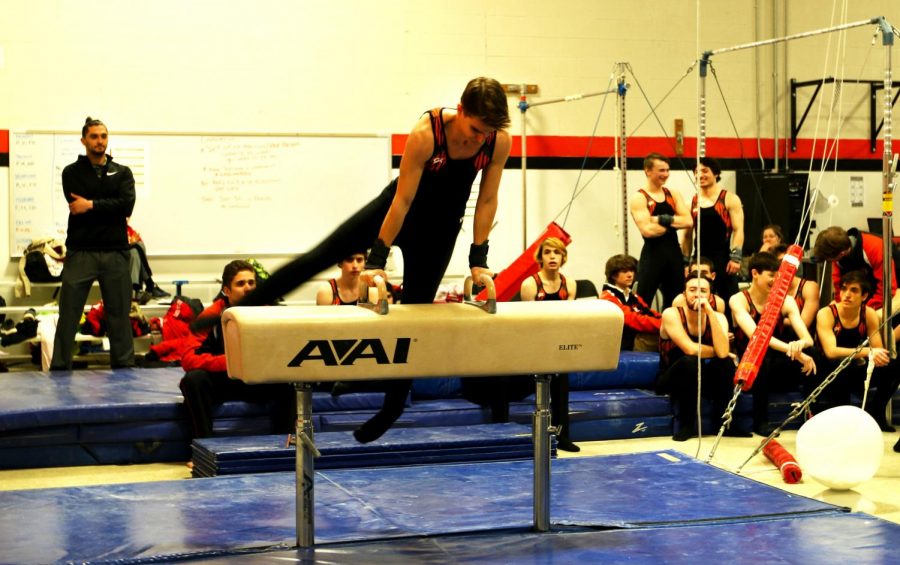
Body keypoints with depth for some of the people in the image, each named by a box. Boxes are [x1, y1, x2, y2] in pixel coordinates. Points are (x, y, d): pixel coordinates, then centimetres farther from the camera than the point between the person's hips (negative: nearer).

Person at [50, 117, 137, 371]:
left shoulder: (122, 173, 12)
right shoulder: (72, 173, 7)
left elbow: (127, 205, -5)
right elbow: (76, 206, -8)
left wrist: (92, 205, -10)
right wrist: (109, 208, -6)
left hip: (115, 252, 2)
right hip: (80, 252, -2)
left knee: (119, 313, 5)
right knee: (68, 314, -3)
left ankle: (124, 366, 12)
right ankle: (59, 367, 2)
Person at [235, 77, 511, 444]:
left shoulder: (500, 141, -22)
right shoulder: (426, 133, -31)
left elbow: (487, 200, -11)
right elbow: (403, 200, -28)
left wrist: (478, 258, -11)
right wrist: (378, 260, -25)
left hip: (440, 230, 2)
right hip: (393, 210, -2)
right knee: (321, 256, -6)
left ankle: (391, 409, 17)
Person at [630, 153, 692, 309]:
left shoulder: (673, 195, 10)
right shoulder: (639, 198, -7)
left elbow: (688, 221, -3)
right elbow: (648, 230, -19)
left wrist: (663, 219, -16)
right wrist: (675, 223, -6)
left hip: (673, 252, 6)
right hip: (653, 254, -6)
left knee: (674, 303, 14)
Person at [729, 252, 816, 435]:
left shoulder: (785, 301, 1)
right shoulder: (739, 300, -10)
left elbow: (808, 338, -12)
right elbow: (754, 334, -29)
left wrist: (801, 344, -39)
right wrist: (790, 349, -44)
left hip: (777, 371, 3)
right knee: (762, 357, -38)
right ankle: (760, 421, -25)